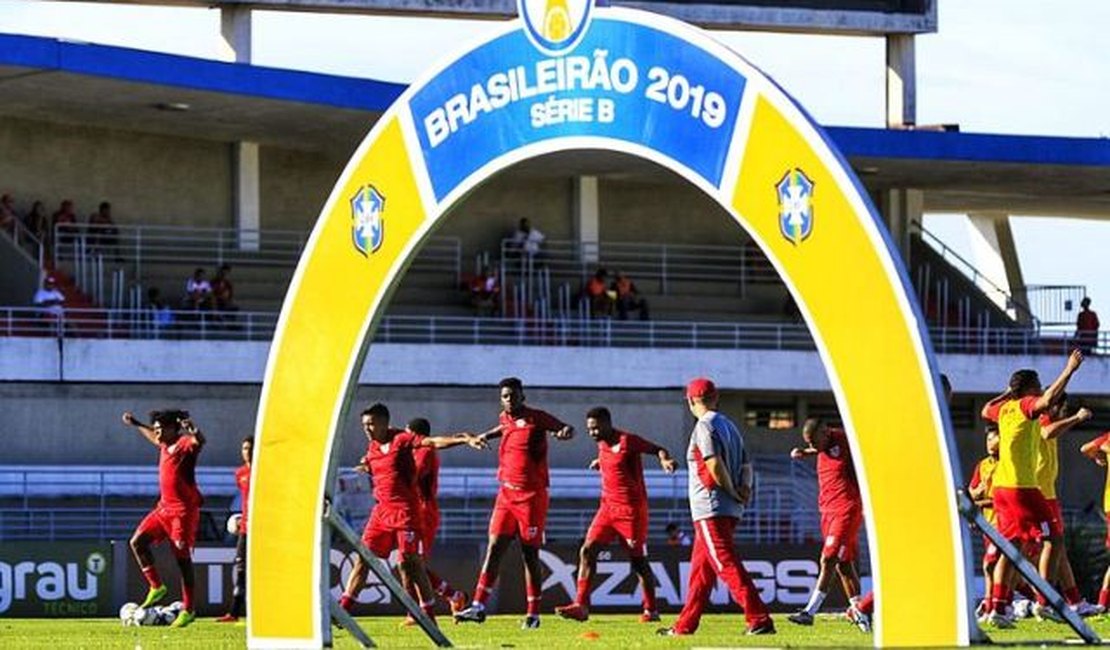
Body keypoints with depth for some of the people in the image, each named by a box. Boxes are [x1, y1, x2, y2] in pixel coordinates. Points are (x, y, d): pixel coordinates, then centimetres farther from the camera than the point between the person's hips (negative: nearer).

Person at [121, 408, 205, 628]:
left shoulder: (185, 444, -13)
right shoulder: (165, 446, 12)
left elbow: (199, 441, -37)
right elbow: (154, 438, 37)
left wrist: (193, 430, -58)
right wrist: (136, 425, 44)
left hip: (183, 511, -9)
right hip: (164, 508, 9)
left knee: (182, 557, -6)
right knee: (137, 541, 1)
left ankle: (188, 610, -1)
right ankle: (156, 587, 10)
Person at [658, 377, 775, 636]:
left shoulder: (705, 426, -10)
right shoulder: (729, 426, 19)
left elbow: (715, 465, -19)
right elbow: (746, 465, 16)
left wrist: (732, 492, -9)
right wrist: (745, 487, -1)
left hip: (710, 508, -9)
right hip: (731, 508, 9)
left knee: (727, 566, -13)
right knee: (701, 568, 15)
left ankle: (760, 620, -22)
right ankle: (685, 625, 20)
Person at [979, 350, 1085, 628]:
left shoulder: (1004, 408, 14)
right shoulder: (1025, 406, -8)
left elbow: (986, 410, 37)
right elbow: (1047, 400, -30)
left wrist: (1008, 392, 38)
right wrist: (1069, 371, -25)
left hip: (1002, 487, 8)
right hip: (1022, 487, -8)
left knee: (1012, 547, 10)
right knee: (1054, 537, -3)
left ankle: (997, 608, 4)